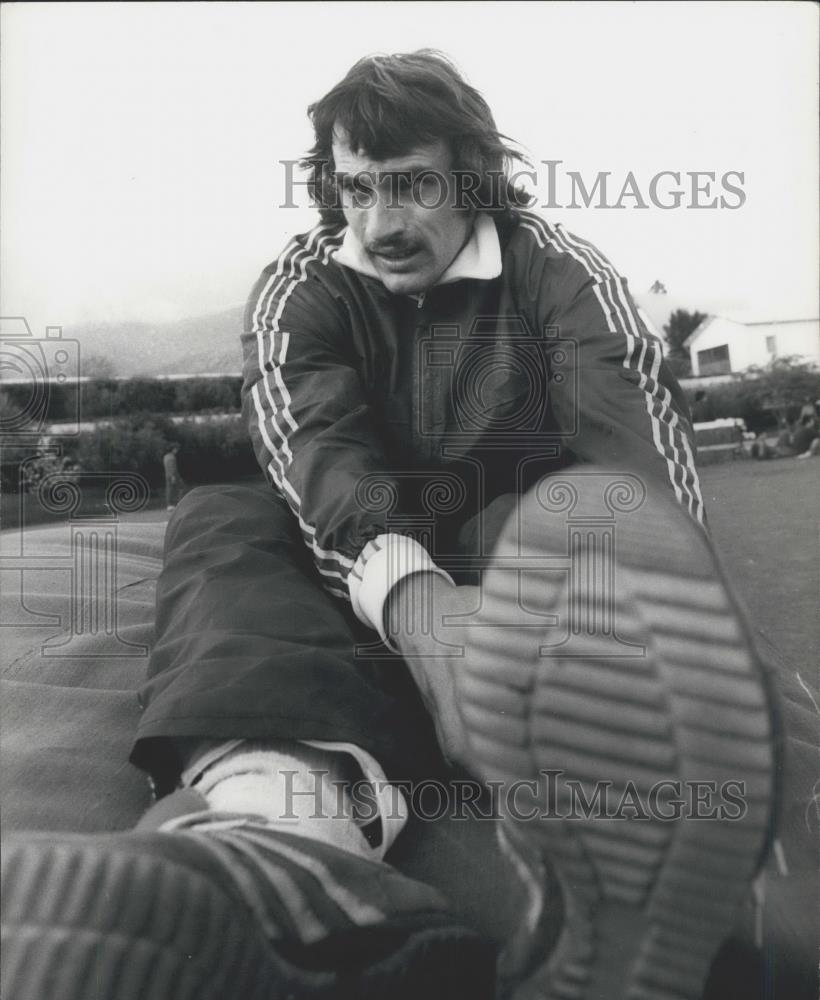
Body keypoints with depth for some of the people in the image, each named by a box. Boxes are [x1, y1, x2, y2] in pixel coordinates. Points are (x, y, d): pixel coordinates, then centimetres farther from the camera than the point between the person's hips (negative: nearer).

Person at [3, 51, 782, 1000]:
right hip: (360, 567, 1)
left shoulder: (556, 270, 1)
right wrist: (413, 599, -39)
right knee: (219, 519, -23)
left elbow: (636, 423, -15)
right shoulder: (297, 289, 2)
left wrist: (658, 576, -38)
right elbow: (316, 442, -18)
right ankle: (284, 803, -51)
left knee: (594, 509, -31)